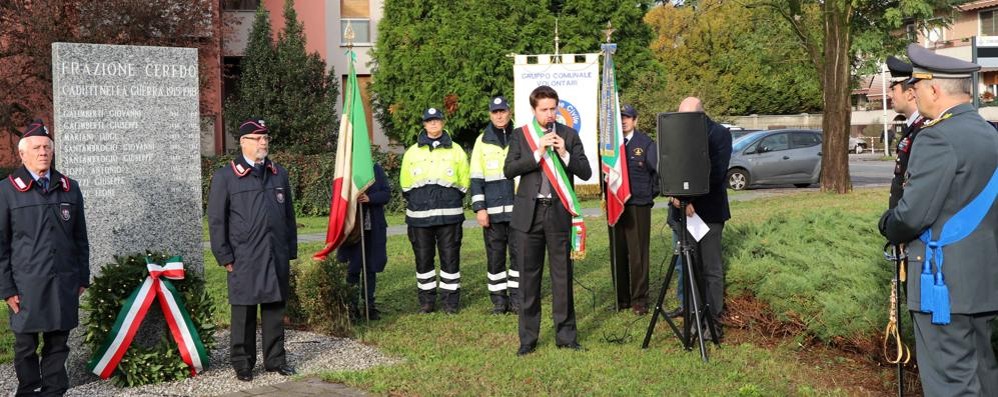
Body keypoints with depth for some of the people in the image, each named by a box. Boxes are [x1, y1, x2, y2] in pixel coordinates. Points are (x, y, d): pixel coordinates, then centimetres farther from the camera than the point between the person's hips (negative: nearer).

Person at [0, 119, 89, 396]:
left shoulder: (69, 188, 9)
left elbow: (80, 238, 12)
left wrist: (83, 278, 10)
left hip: (65, 283, 3)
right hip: (26, 285, -2)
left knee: (58, 345, 9)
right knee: (25, 347, 7)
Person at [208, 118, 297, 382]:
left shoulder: (279, 174, 12)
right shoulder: (225, 176, -1)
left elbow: (289, 216, 15)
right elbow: (216, 220, -2)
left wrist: (291, 252, 12)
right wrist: (225, 257, -6)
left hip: (277, 258, 4)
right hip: (244, 259, -4)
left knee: (275, 309, 9)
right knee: (244, 313, 4)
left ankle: (275, 359, 20)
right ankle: (242, 364, 15)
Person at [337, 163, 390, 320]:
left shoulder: (377, 170, 6)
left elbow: (386, 194, 1)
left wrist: (370, 198, -16)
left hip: (374, 228, 3)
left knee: (371, 268, 8)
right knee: (352, 269, 2)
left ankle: (369, 304, 17)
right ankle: (352, 305, 11)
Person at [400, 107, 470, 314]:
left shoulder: (456, 151, 8)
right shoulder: (412, 152, 11)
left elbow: (463, 183, 10)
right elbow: (405, 184, 14)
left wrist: (452, 202, 4)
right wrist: (415, 204, 7)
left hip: (449, 214, -1)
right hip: (419, 215, 2)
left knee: (450, 257, -1)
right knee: (423, 258, 4)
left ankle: (451, 301, 7)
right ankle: (426, 300, 14)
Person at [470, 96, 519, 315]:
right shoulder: (482, 141, 7)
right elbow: (476, 179, 5)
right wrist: (479, 208, -3)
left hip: (518, 208, 0)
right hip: (492, 209, 0)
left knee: (519, 252, 2)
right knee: (495, 255, 4)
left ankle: (517, 297, 11)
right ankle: (498, 299, 11)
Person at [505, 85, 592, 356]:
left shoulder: (569, 135, 7)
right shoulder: (520, 135, 6)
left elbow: (586, 172, 1)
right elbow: (509, 170, -5)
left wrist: (565, 154, -14)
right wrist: (538, 153, -14)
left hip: (559, 213, 0)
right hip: (529, 213, 0)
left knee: (562, 276, 4)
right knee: (529, 277, 4)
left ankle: (565, 335, 15)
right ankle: (528, 338, 12)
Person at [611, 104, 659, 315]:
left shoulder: (646, 143, -1)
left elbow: (658, 170, 1)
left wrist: (652, 193, 0)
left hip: (638, 205, -3)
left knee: (638, 254, 0)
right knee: (618, 253, 8)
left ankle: (639, 299, 8)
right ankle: (621, 297, 18)